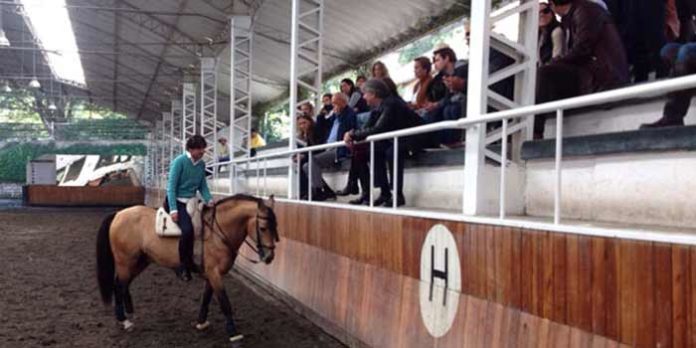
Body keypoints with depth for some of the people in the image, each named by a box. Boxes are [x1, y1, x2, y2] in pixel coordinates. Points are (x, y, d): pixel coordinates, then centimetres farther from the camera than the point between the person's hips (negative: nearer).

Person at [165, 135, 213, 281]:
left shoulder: (202, 164, 4)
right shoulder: (179, 161, -14)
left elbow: (203, 186, 9)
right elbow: (171, 186, -16)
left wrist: (209, 200, -9)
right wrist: (173, 209, -23)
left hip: (190, 202, 8)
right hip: (176, 201, -7)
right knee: (187, 229, -26)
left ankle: (189, 262, 17)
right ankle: (182, 266, -11)